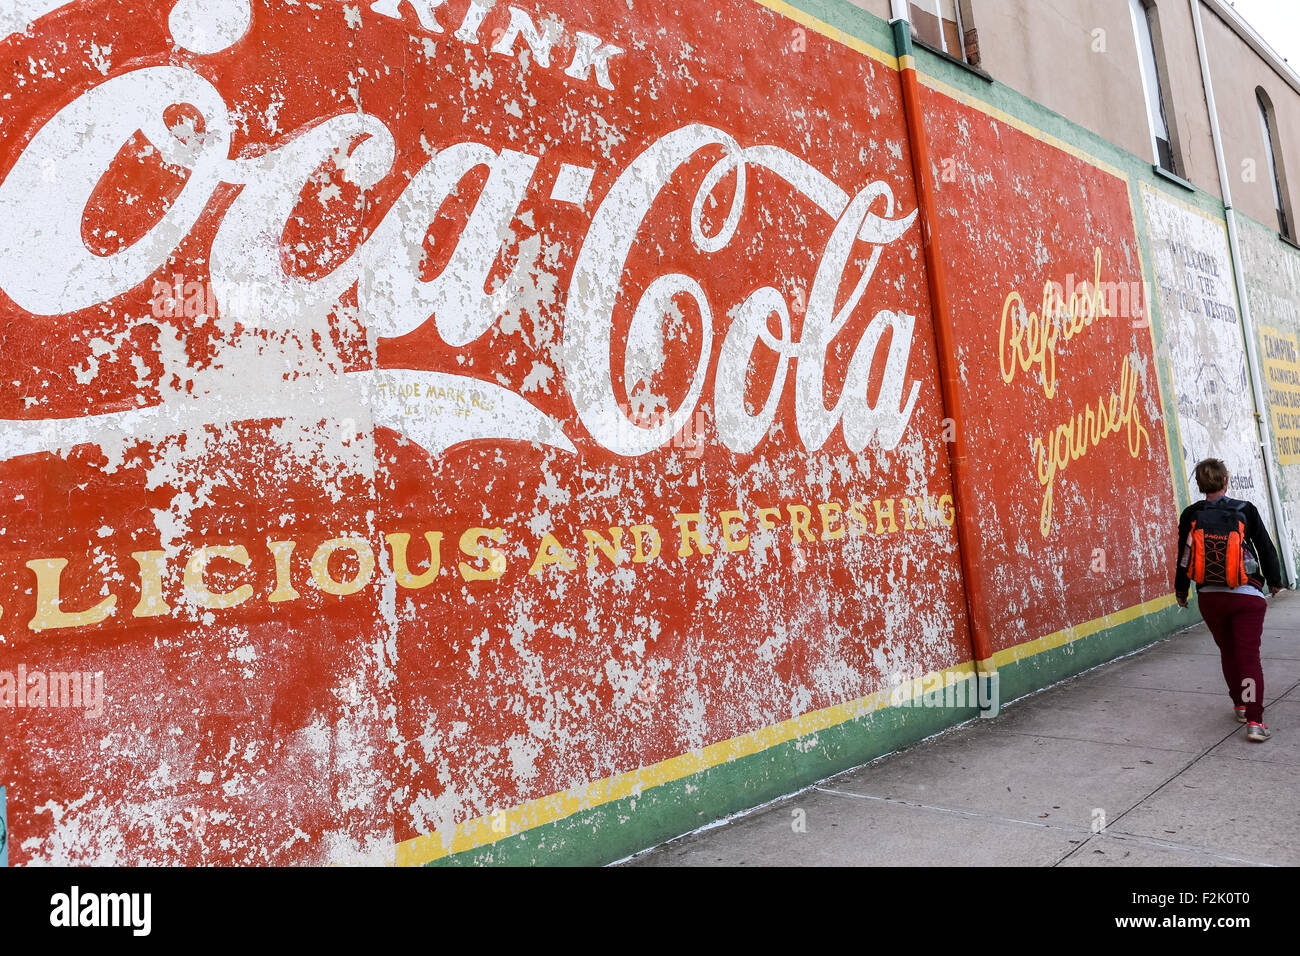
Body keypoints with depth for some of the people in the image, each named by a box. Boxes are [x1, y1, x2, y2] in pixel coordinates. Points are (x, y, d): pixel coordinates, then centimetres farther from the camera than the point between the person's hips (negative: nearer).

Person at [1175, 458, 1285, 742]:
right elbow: (1266, 548, 6)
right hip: (1247, 594, -2)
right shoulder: (1246, 510, -3)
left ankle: (1240, 705, 32)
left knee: (1228, 652, 19)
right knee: (1249, 655, -2)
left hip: (1209, 596, 2)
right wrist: (1274, 580, 22)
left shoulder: (1190, 515, -1)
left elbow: (1184, 556, 5)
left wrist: (1181, 589, 19)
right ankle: (1254, 721, -9)